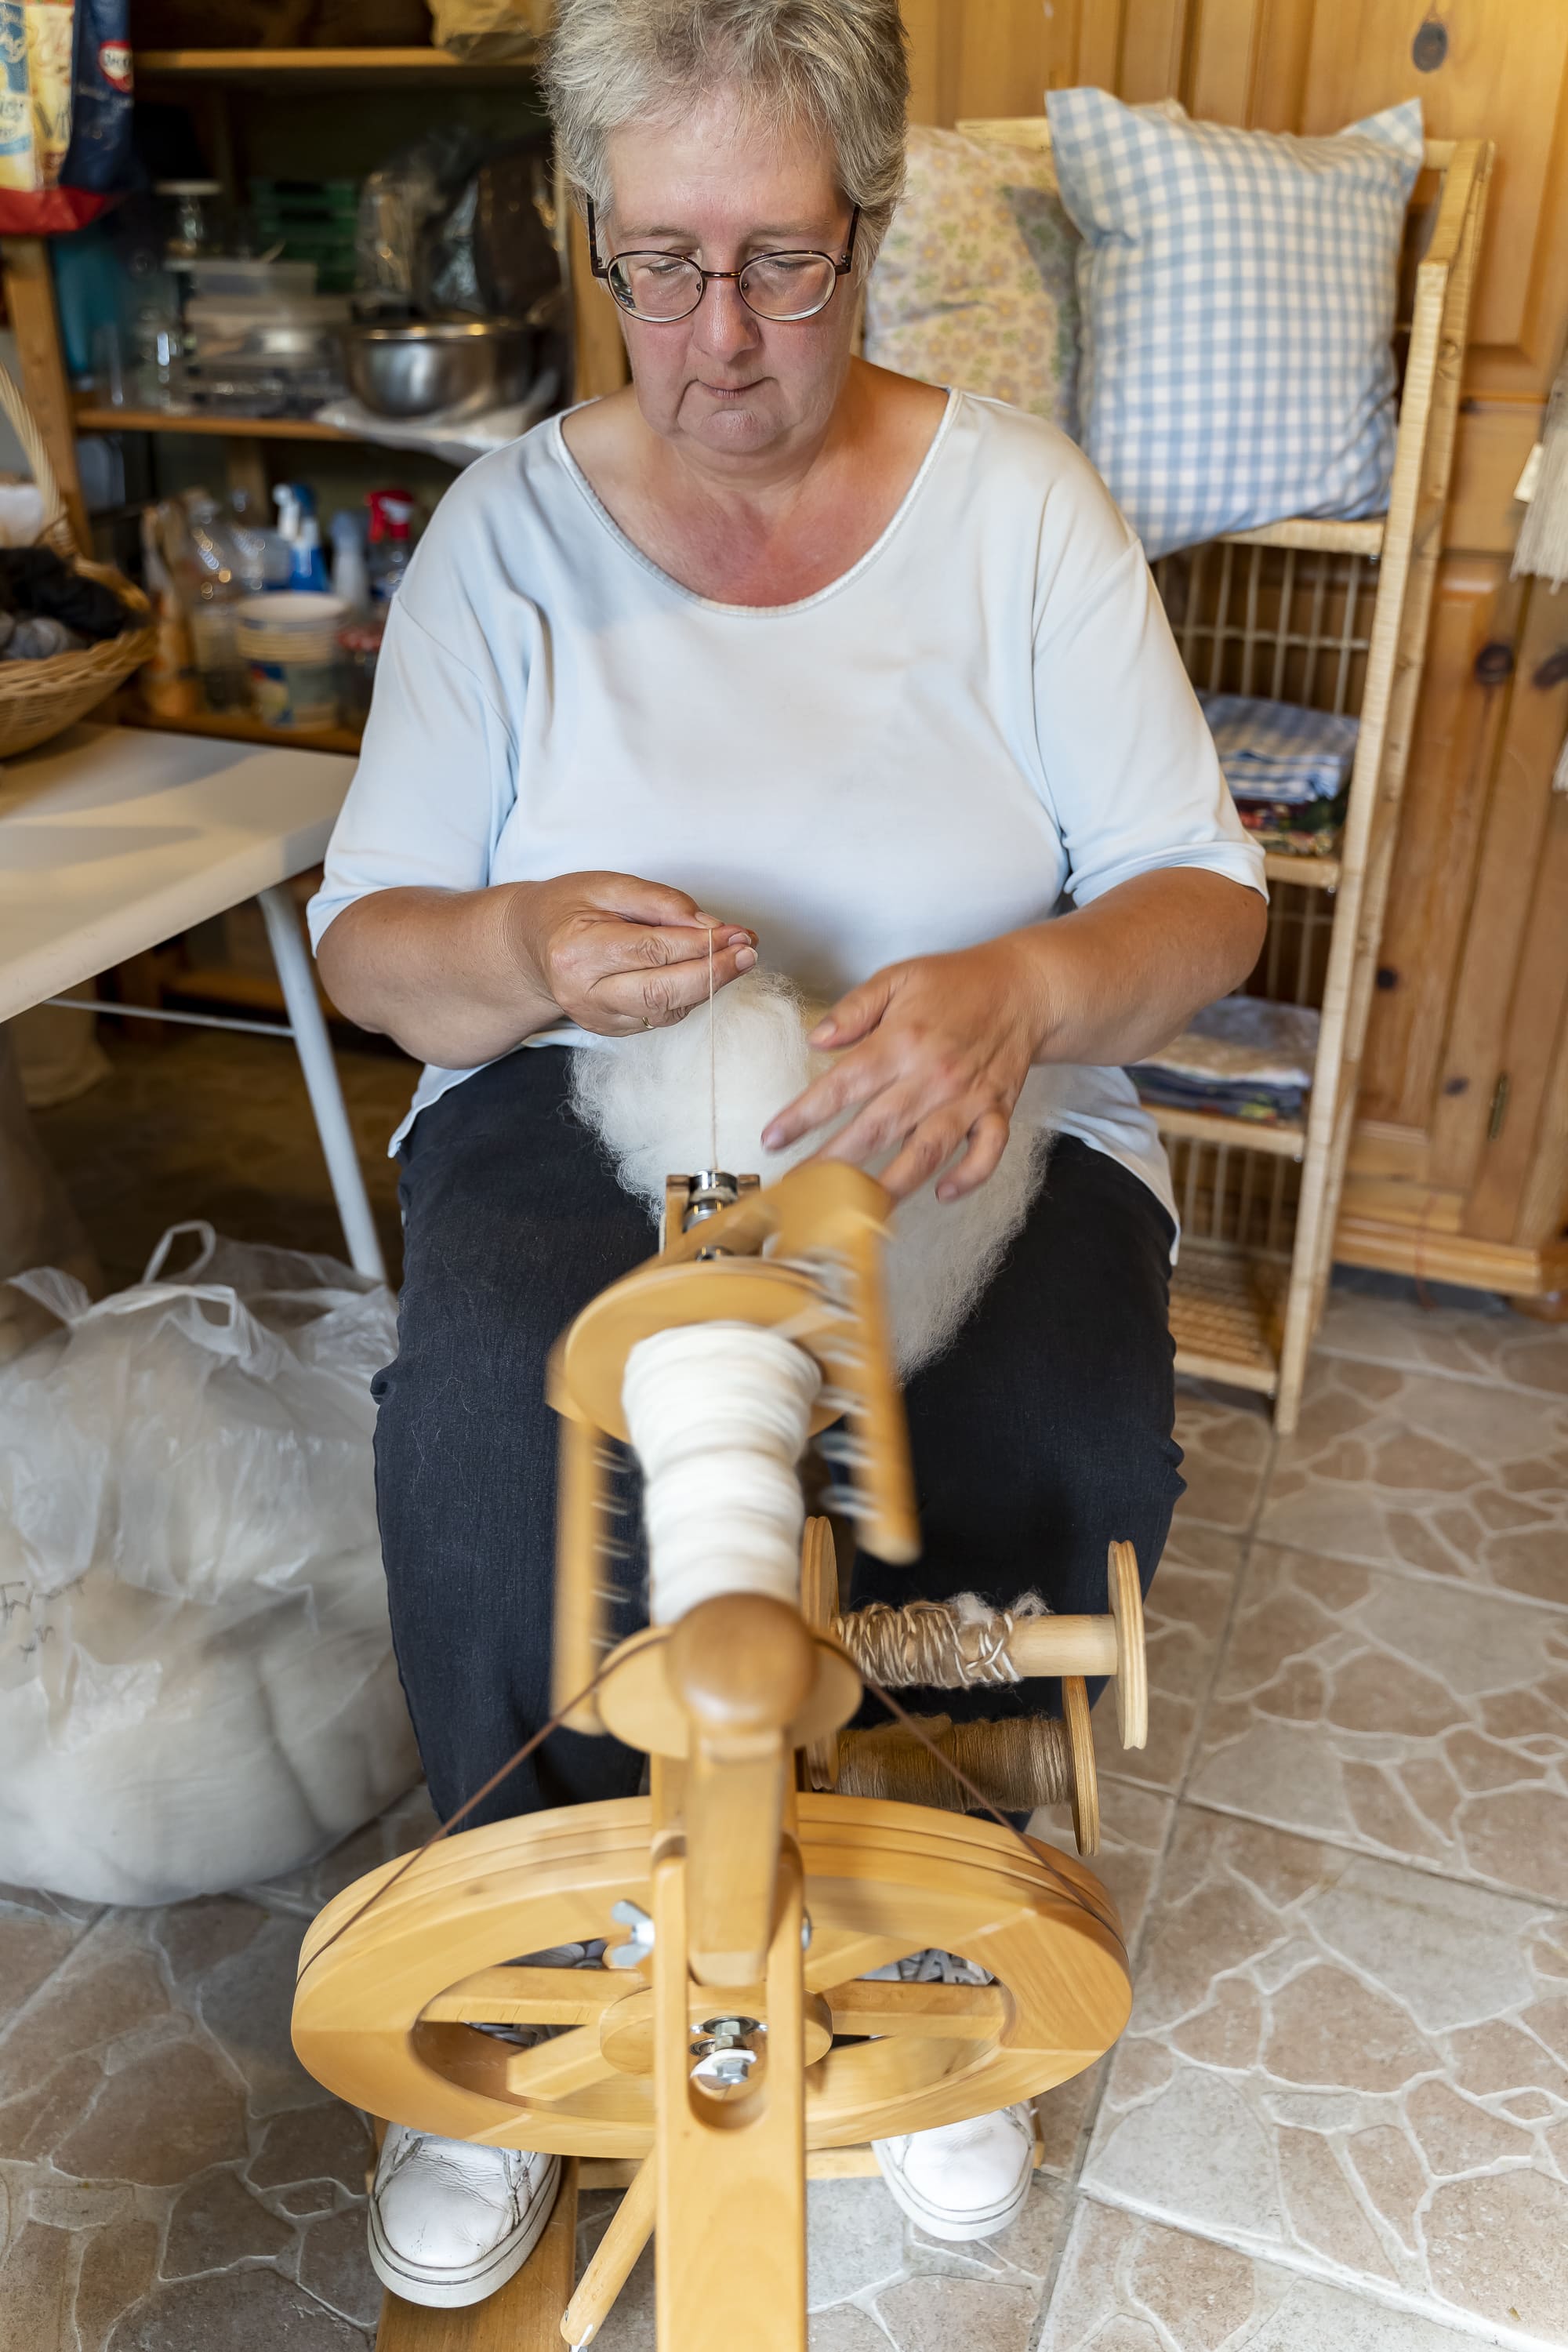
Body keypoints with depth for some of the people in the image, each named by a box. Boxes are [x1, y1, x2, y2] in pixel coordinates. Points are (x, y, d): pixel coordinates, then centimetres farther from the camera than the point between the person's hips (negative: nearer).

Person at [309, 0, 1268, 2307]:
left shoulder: (1018, 500, 1)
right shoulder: (511, 525, 2)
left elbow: (1203, 898, -4)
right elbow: (368, 941, 0)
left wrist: (1022, 991, -28)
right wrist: (523, 948, -25)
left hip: (972, 1122, 1)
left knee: (1064, 1455, -28)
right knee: (484, 1436, -29)